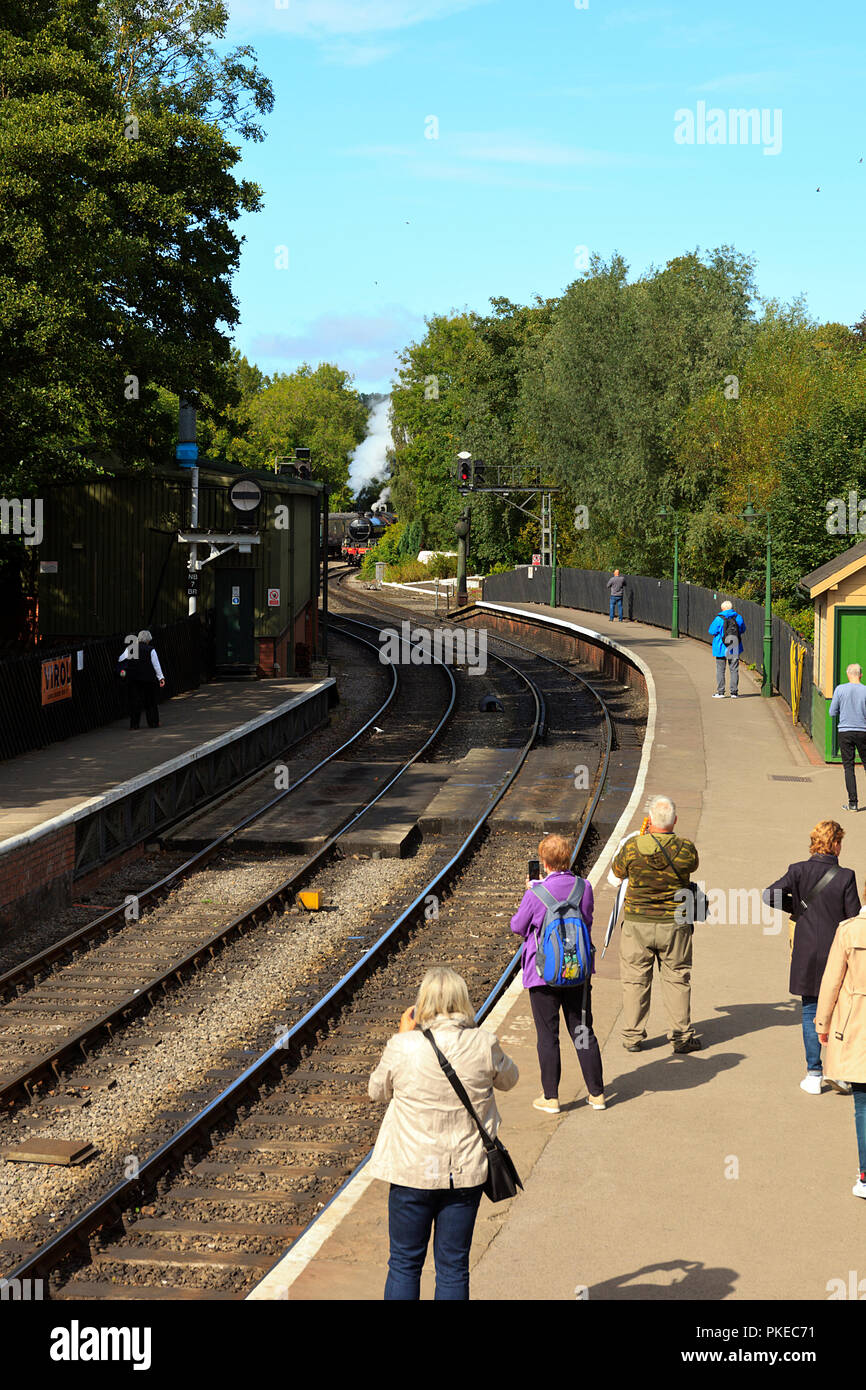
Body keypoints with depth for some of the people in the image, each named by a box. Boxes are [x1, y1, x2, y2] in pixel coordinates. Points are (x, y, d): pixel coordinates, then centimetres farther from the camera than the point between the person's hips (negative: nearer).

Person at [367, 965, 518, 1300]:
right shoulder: (484, 1045, -12)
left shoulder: (403, 1047, -16)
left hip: (413, 1172, -1)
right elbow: (508, 1079, 10)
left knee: (405, 1264, 13)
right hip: (466, 1172, 2)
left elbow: (377, 1090, 3)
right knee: (454, 1268, 12)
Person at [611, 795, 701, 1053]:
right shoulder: (686, 849, -12)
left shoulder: (632, 847, -13)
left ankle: (632, 1037, 16)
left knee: (635, 979, 11)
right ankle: (681, 1036, 14)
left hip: (637, 924, 0)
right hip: (674, 924, 0)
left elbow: (618, 872, 5)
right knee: (677, 978, 11)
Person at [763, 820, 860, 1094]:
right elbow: (854, 917, -9)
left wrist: (797, 908, 3)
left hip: (807, 953, 1)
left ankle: (814, 1074, 9)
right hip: (837, 953, -1)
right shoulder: (845, 876, -10)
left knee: (810, 1012, 9)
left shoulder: (799, 871, -6)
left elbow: (771, 894, -13)